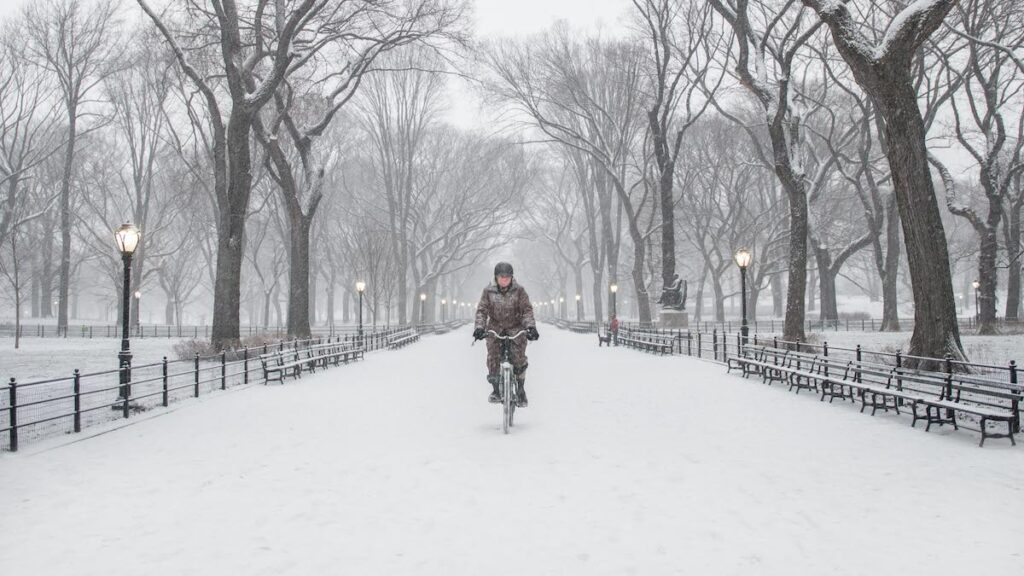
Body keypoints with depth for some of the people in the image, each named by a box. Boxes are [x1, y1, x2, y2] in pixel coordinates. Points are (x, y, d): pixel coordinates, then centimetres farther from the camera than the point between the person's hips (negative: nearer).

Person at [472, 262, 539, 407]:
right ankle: (496, 389, 2)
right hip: (495, 328, 1)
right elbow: (482, 310, -3)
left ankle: (520, 389, 0)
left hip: (516, 328, -1)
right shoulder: (488, 291, 2)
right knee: (493, 356, -14)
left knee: (519, 356, -17)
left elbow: (527, 310, -6)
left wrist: (531, 326, -22)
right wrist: (479, 327, -20)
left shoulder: (519, 291, -1)